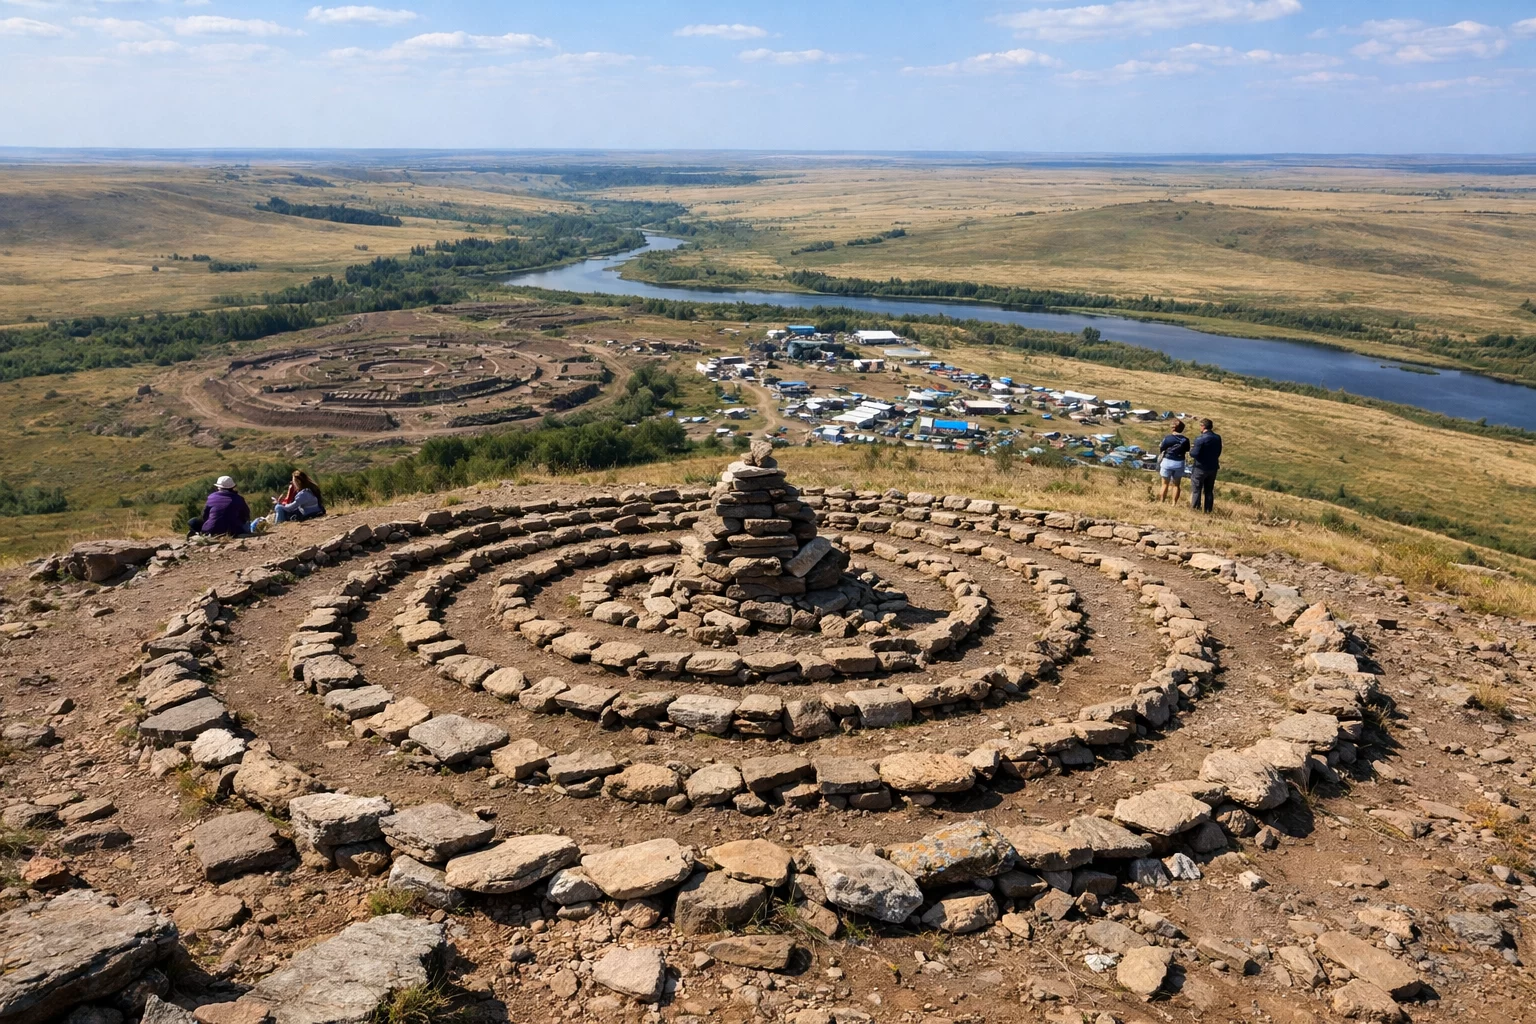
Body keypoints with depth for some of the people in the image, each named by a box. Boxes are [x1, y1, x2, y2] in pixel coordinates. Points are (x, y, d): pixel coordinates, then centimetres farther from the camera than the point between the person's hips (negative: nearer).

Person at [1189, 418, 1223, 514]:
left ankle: (1195, 509, 1)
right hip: (1213, 467, 6)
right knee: (1209, 490, 13)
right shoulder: (1217, 438, 3)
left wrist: (1191, 450, 0)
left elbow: (1194, 454, -20)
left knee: (1196, 490, 2)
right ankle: (1208, 510, 16)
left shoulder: (1200, 439, -19)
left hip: (1201, 468, -6)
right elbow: (1218, 452, 11)